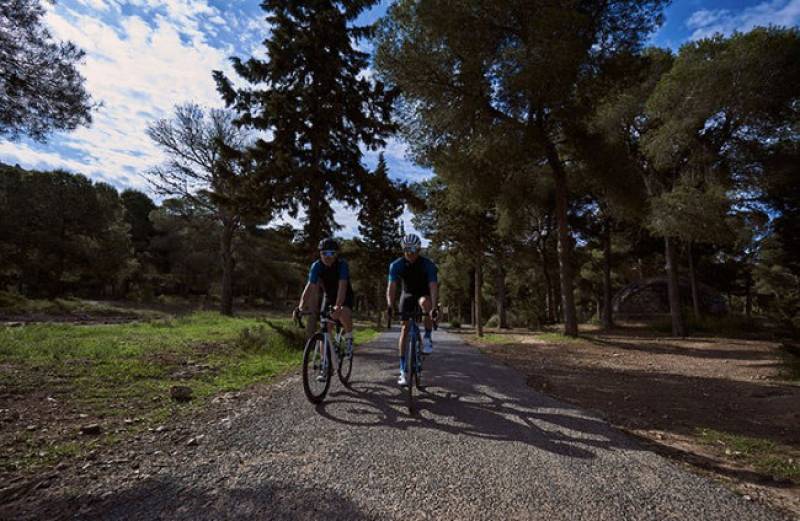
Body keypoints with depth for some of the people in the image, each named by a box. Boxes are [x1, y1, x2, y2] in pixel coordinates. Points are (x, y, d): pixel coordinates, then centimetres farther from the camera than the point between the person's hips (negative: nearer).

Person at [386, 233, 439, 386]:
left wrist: (434, 308, -49)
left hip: (424, 294, -1)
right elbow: (392, 287, -28)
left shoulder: (428, 264, -26)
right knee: (405, 328, -7)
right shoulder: (396, 265, -21)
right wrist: (390, 306, -45)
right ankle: (403, 370, 0)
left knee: (425, 302, -38)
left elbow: (433, 286, -34)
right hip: (408, 294, 2)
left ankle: (427, 339, -18)